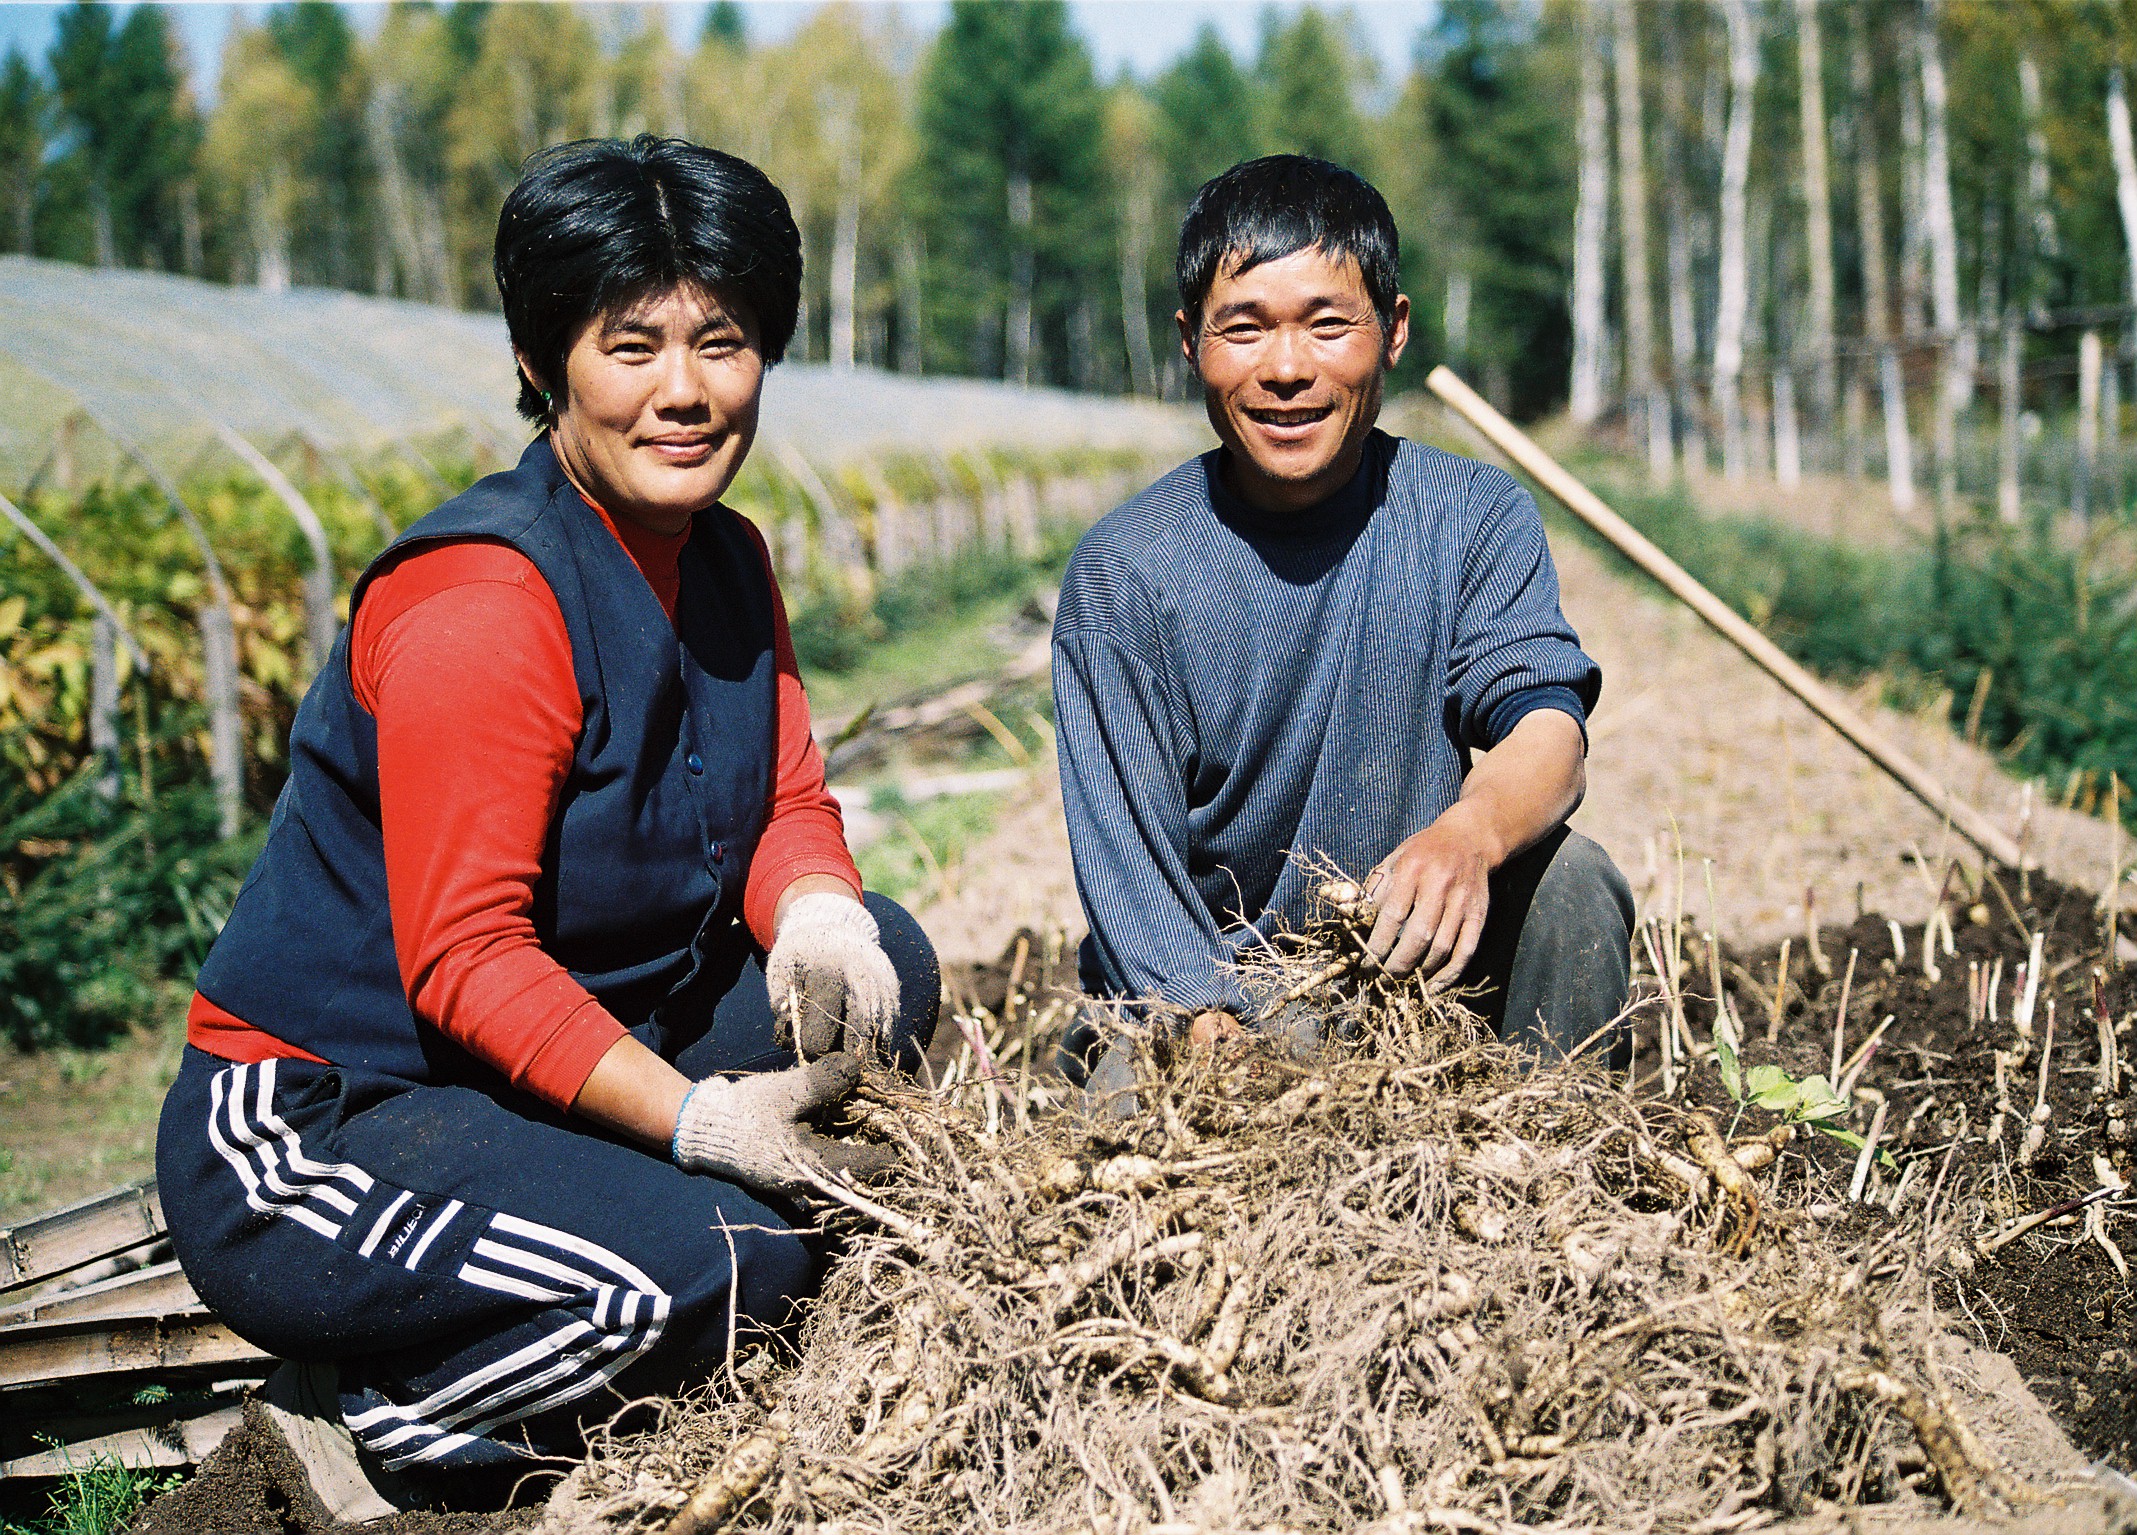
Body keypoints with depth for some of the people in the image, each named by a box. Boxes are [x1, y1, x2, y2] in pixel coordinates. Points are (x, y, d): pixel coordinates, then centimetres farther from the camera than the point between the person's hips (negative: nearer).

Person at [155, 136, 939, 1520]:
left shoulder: (727, 560, 5)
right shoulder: (477, 602, -23)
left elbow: (788, 801, 5)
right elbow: (462, 958, -25)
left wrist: (816, 914, -20)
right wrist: (696, 1117, -31)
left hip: (572, 1049, 8)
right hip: (317, 1119, -8)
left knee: (879, 969, -6)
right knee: (721, 1267, -27)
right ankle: (362, 1417, -3)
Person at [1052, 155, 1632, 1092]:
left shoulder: (1475, 522, -3)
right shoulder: (1120, 573, -8)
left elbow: (1546, 724, -19)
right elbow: (1128, 869, -12)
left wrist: (1469, 833, -44)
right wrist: (1219, 1041, -30)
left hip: (1414, 974, 2)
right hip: (1199, 997, -1)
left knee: (1568, 879, -26)